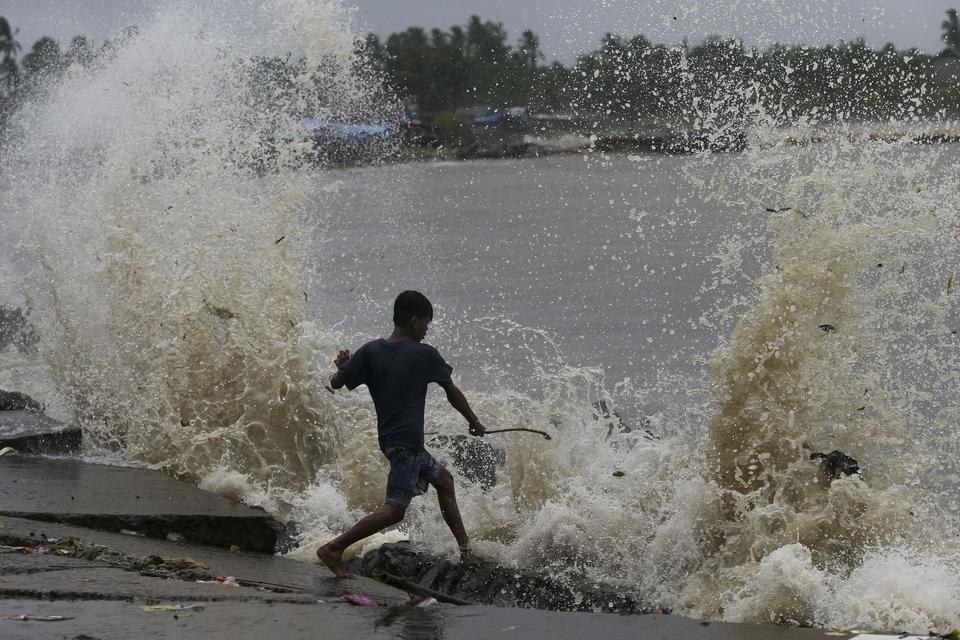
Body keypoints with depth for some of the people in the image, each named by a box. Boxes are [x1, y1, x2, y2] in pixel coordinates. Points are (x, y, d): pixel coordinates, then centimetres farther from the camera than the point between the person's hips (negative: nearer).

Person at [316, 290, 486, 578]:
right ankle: (333, 548, -20)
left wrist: (342, 365, 25)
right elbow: (453, 393, 7)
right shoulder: (425, 354, -4)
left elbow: (337, 383, 1)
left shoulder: (370, 351, 3)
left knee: (443, 479, 25)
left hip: (388, 437, 8)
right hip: (407, 441, -8)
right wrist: (475, 423, 23)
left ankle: (465, 546, 31)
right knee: (394, 509, -11)